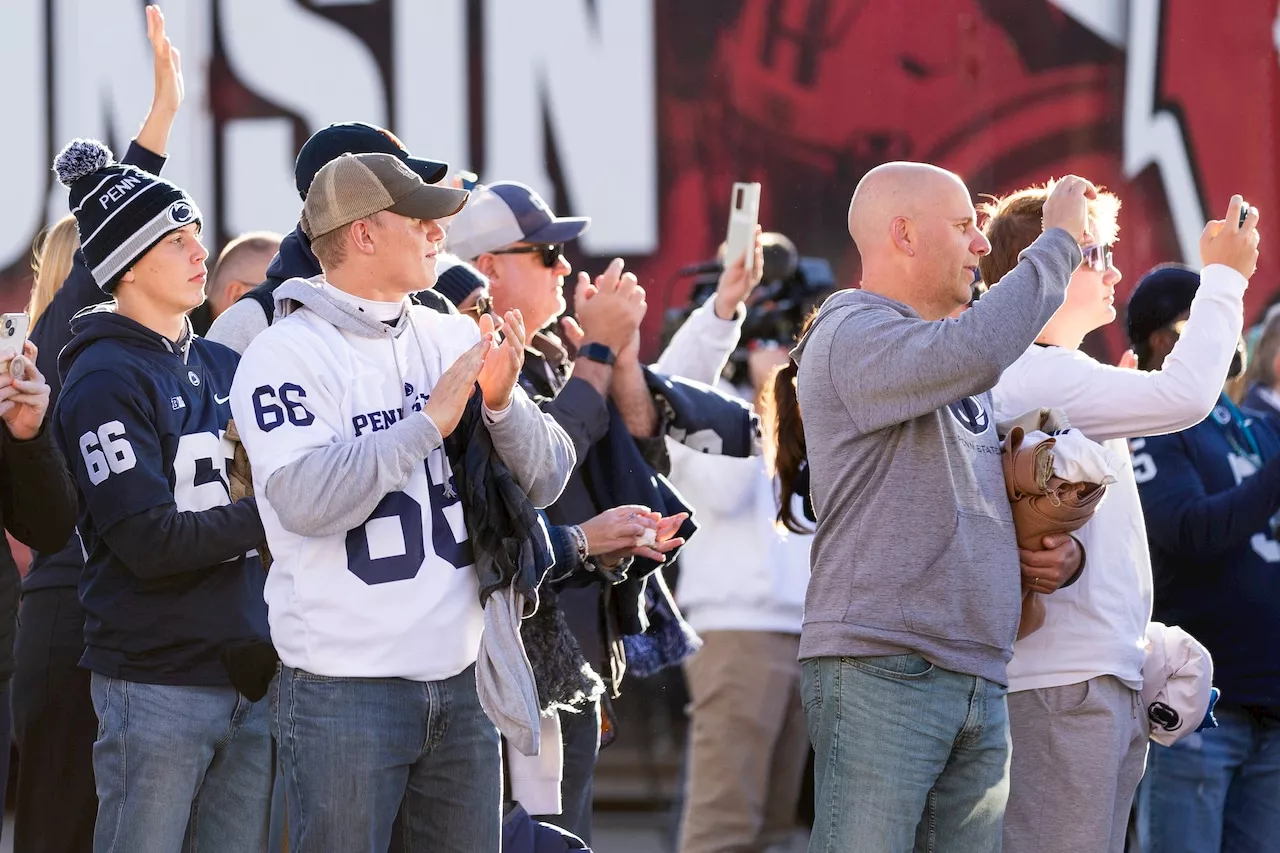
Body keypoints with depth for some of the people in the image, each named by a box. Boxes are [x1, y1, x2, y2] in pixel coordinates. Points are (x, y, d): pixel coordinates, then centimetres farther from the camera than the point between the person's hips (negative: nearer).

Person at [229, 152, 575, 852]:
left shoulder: (456, 340, 10)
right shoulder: (283, 355, -6)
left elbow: (547, 479, 8)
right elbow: (304, 499, -20)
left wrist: (503, 405, -12)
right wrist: (430, 420, -18)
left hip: (464, 680, 5)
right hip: (343, 687, -5)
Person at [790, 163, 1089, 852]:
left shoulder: (955, 365, 23)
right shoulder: (851, 337, -6)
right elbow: (977, 350, -26)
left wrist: (1059, 548, 10)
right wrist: (1059, 239, -13)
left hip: (981, 682, 9)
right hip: (879, 668, -9)